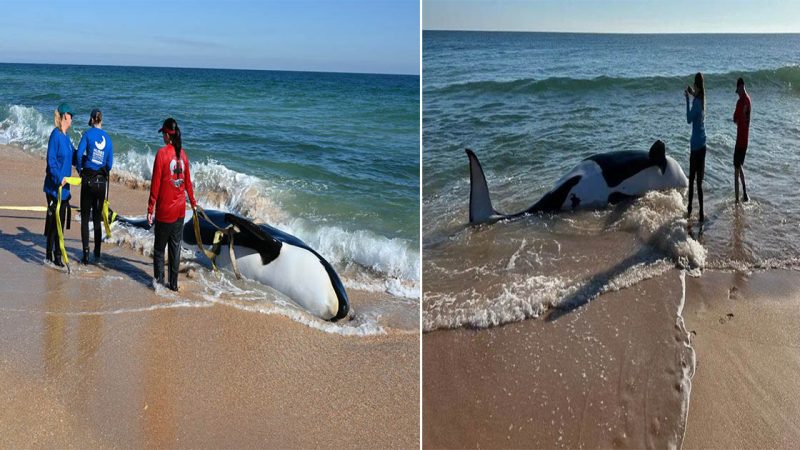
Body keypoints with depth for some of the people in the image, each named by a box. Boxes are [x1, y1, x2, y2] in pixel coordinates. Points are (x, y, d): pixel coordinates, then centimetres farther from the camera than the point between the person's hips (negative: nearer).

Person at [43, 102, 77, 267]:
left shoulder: (66, 137, 13)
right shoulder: (55, 135, -13)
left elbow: (74, 158, 19)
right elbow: (51, 160, -18)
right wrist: (59, 178, -25)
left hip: (64, 187, 9)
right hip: (54, 187, -9)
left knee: (61, 221, 13)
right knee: (53, 220, -3)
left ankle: (57, 255, 21)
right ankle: (49, 255, 5)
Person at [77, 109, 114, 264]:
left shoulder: (88, 134, -5)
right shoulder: (108, 138, 5)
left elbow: (79, 153, -16)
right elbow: (110, 164, 4)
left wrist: (79, 169, 0)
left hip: (88, 180, -3)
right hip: (102, 181, 3)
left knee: (85, 218, 2)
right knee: (97, 218, 13)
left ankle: (86, 253, -5)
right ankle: (97, 253, 18)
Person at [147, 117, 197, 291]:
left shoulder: (162, 153, -13)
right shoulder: (182, 154, 3)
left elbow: (155, 184, -13)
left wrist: (150, 209, -8)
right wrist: (193, 202, 24)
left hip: (164, 210, -5)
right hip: (180, 209, 5)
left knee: (159, 248, 7)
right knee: (176, 246, 12)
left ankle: (159, 281, 9)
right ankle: (174, 283, 18)